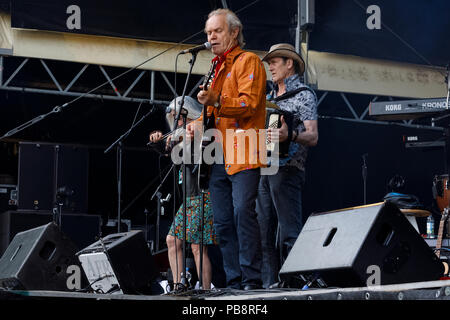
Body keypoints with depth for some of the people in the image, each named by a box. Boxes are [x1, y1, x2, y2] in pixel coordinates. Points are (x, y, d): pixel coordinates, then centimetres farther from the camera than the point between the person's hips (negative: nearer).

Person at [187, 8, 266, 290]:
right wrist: (201, 124, 13)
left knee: (243, 212, -17)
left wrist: (216, 101, -29)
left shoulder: (248, 61, 1)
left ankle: (251, 280, -16)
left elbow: (249, 104, -14)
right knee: (223, 222, 3)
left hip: (243, 155, -8)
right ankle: (234, 283, 4)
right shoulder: (218, 68, 26)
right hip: (219, 159, 8)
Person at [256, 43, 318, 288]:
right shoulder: (269, 97, 22)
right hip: (264, 169, 8)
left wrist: (290, 135, -28)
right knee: (264, 233, 5)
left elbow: (313, 137, -10)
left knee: (289, 233, -12)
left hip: (287, 169, -8)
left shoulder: (303, 95, 0)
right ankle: (269, 285, 8)